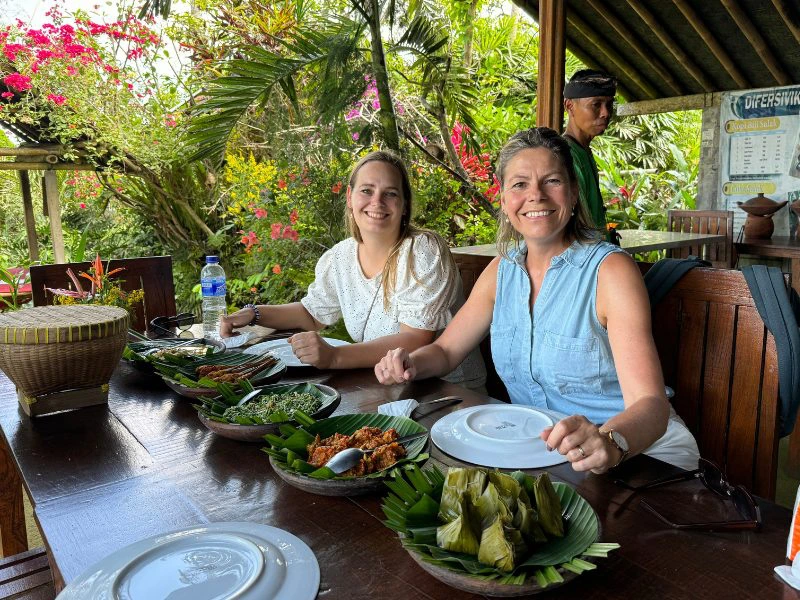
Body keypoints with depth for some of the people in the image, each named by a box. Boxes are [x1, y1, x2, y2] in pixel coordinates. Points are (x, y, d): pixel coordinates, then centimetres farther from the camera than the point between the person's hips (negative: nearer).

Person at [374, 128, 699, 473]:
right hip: (535, 447, 5)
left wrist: (609, 443, -45)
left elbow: (650, 403, -23)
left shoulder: (610, 270, -15)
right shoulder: (502, 270, 2)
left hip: (634, 451, -4)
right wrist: (411, 363, -14)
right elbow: (446, 350, 9)